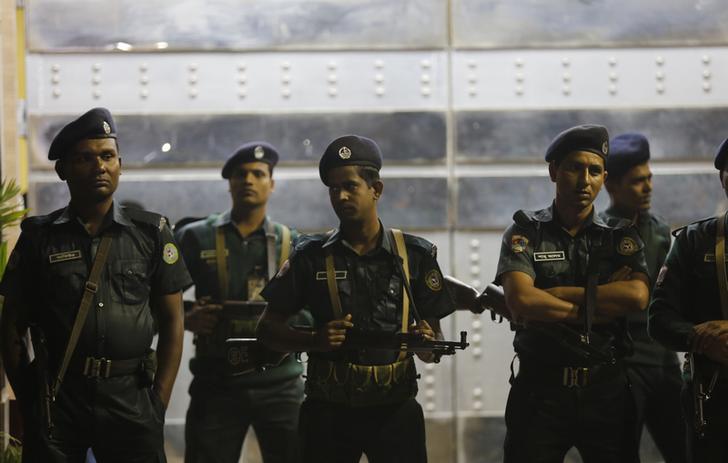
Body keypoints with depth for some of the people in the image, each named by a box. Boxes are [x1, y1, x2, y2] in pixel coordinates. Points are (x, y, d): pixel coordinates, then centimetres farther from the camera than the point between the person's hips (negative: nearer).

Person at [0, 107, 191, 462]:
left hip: (130, 397, 0)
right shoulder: (38, 237, 6)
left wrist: (159, 402, 0)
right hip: (55, 397, 0)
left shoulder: (151, 233, 7)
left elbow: (171, 320, 7)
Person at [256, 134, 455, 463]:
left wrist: (426, 344, -16)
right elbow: (267, 329, 5)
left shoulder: (415, 255, 4)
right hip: (328, 411, 0)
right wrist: (314, 340, -14)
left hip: (394, 408, 0)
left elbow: (434, 340, 8)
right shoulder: (311, 256, 2)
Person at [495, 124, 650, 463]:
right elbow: (520, 300, -14)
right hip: (540, 388, -2)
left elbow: (637, 296, -12)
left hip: (607, 388, 2)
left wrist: (552, 294, -11)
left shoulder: (620, 236, 8)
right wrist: (593, 309, -10)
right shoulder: (526, 232, 3)